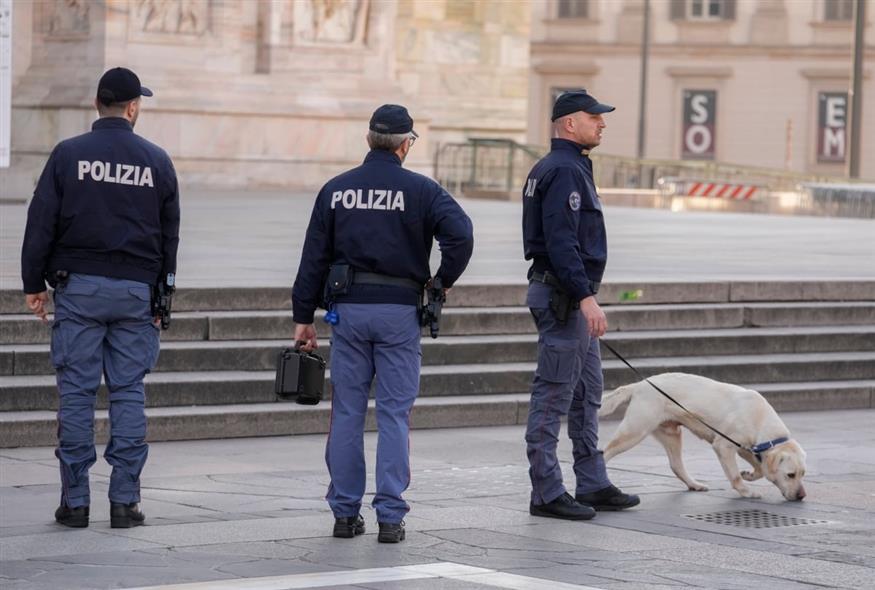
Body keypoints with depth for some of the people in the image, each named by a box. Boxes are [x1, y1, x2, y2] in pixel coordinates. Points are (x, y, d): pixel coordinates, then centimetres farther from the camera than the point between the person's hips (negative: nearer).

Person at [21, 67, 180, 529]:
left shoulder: (68, 154, -1)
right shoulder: (156, 161, 5)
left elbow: (41, 224, -2)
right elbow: (170, 234, 10)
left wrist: (34, 284, 5)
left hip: (79, 287, -1)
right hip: (136, 291, 1)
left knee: (76, 391, 2)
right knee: (128, 392, 4)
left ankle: (75, 500, 2)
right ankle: (125, 500, 2)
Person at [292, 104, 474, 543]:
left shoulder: (336, 190, 5)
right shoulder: (420, 190, -3)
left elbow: (314, 256, 6)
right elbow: (460, 235, -17)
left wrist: (303, 316, 10)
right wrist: (444, 281, 0)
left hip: (348, 309, 2)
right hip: (399, 312, -2)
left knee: (347, 412, 7)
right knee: (394, 415, 1)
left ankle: (345, 512, 9)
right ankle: (390, 516, -1)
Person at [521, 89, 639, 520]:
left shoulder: (570, 167, 18)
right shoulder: (563, 171, -15)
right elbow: (561, 242, -24)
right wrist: (585, 297, -27)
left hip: (572, 297, 11)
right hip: (564, 295, -11)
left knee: (586, 394, 14)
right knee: (553, 396, -6)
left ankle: (593, 485, 20)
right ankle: (547, 494, -4)